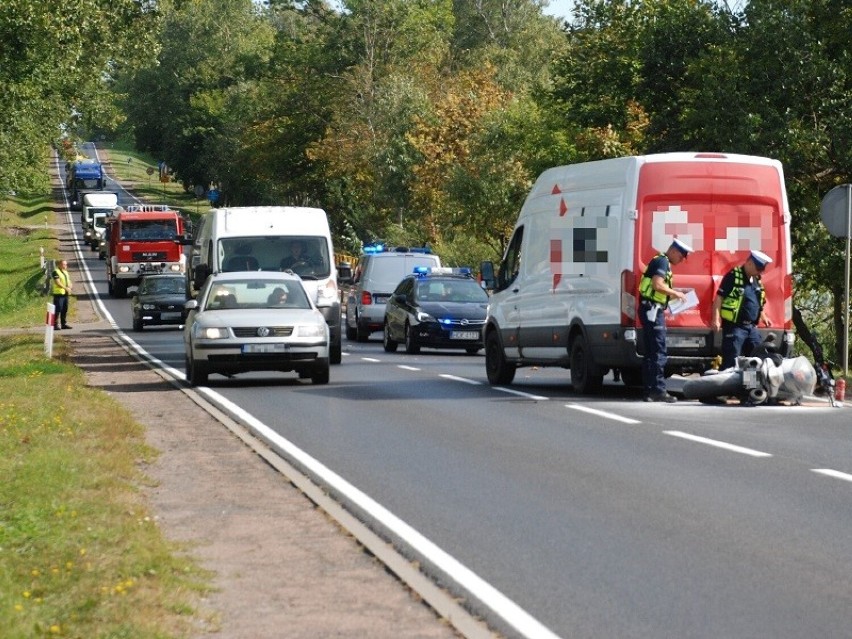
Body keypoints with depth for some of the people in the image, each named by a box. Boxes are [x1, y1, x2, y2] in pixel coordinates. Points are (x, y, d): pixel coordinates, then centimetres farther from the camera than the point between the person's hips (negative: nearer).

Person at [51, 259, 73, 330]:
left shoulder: (65, 272, 19)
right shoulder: (56, 272, -9)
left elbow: (69, 281, 17)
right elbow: (58, 282, -17)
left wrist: (69, 287, -4)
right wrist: (66, 288, -21)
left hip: (65, 293, 8)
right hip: (58, 293, -8)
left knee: (65, 309, 10)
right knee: (58, 309, -10)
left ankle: (64, 324, 17)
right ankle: (55, 324, -8)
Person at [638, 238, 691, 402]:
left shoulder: (663, 263, 22)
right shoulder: (662, 262, -10)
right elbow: (658, 285, -21)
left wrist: (673, 295, 13)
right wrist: (676, 293, -10)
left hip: (652, 310, 11)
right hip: (653, 310, -11)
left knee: (650, 353, 10)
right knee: (659, 353, -11)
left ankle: (649, 391, 11)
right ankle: (659, 390, -13)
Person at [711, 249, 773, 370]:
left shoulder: (757, 280, 16)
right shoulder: (733, 276, -9)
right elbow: (719, 297, -13)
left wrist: (763, 317, 20)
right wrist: (716, 319, -21)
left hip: (751, 327, 8)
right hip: (734, 326, -8)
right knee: (731, 362, -9)